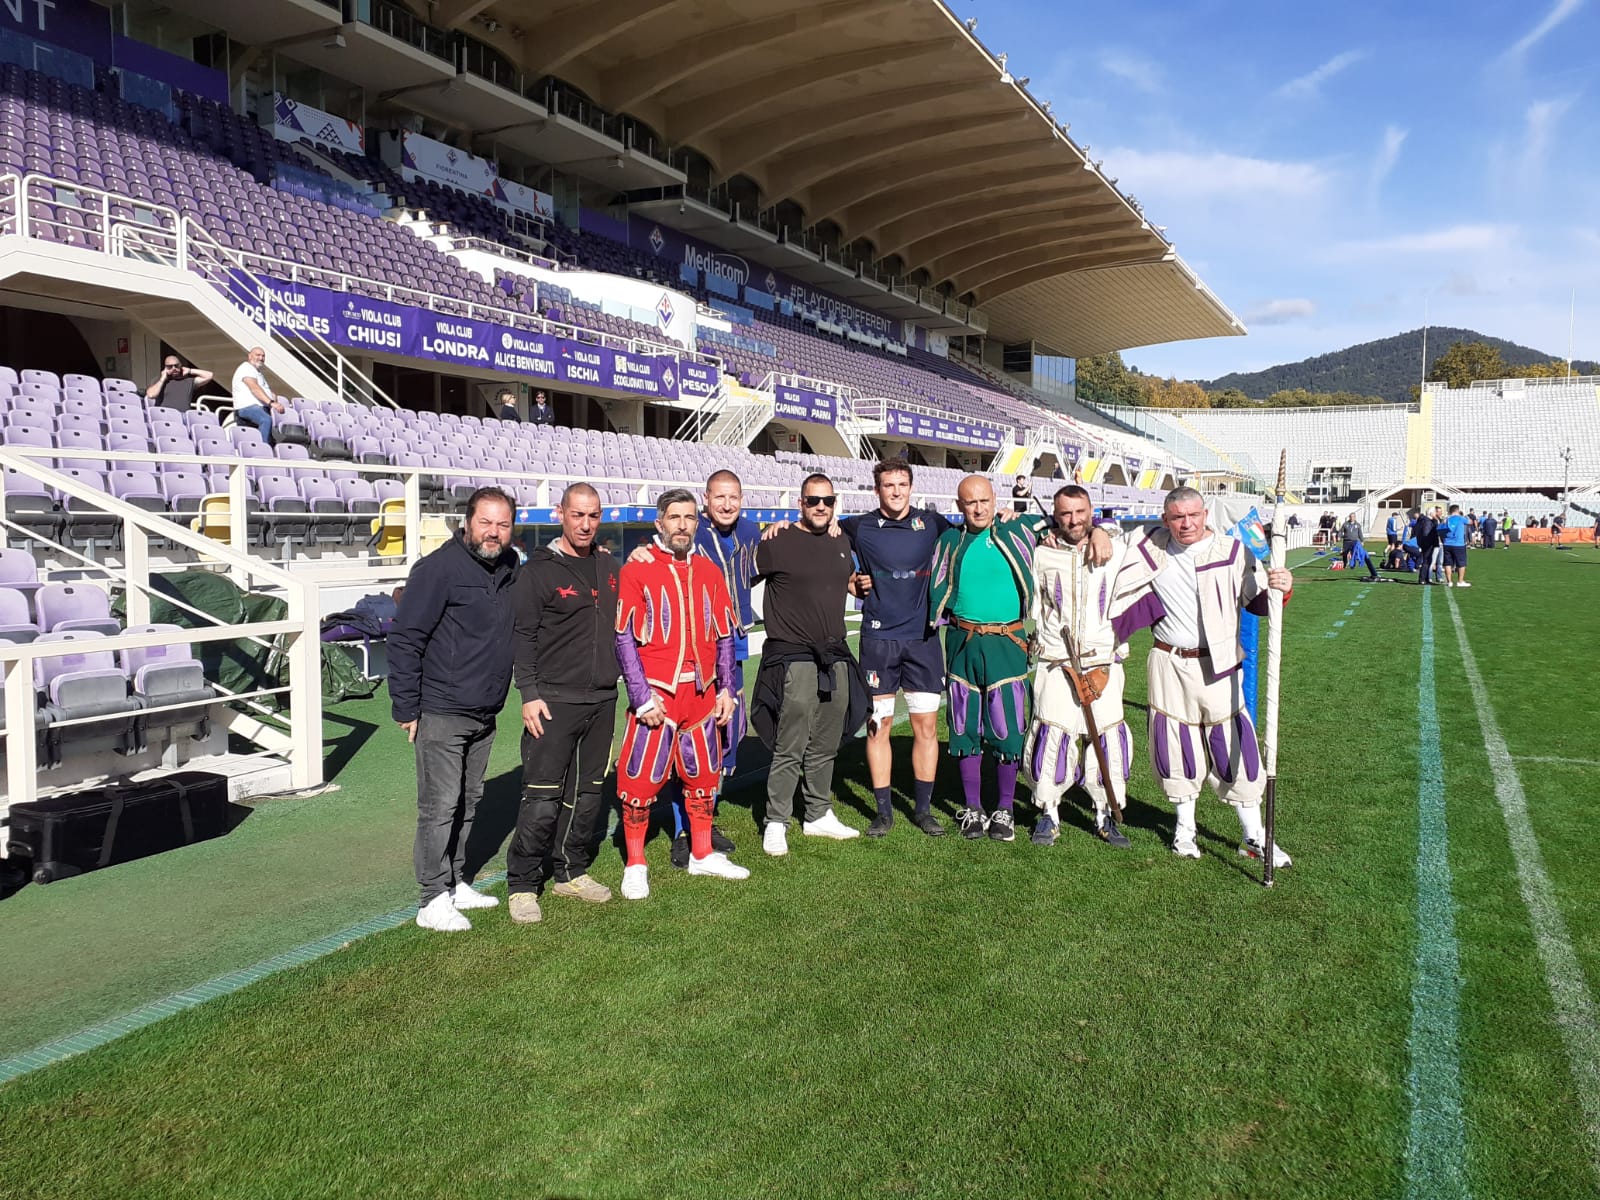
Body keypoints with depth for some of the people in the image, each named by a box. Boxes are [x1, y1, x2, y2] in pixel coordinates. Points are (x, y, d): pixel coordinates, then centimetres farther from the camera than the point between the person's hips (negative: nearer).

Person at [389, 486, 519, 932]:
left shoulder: (510, 566, 7)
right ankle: (434, 899, 7)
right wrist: (406, 708, -14)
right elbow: (404, 640, -14)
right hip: (441, 712, -7)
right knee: (440, 805, -3)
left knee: (469, 800, 16)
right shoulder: (439, 568, -14)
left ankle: (454, 882, 29)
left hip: (485, 714, 7)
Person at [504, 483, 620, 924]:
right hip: (554, 702, -6)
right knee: (542, 798, -6)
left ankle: (571, 872, 26)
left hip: (602, 701, 6)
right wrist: (529, 693, -13)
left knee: (588, 792, 12)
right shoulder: (538, 570, -5)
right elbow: (522, 636, -8)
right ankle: (522, 885, 6)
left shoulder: (609, 567, 12)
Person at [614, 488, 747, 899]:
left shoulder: (708, 571, 9)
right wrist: (642, 697, -14)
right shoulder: (637, 570, -6)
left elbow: (724, 635, 12)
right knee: (641, 778, -1)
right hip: (657, 692, -5)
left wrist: (726, 689, 6)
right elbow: (624, 637, -9)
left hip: (702, 692, 5)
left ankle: (702, 855, 30)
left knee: (703, 773, 15)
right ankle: (635, 866, 14)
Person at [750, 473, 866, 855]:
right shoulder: (778, 543, -6)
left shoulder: (841, 544, 14)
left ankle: (819, 815, 26)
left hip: (836, 658, 6)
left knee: (825, 746, 13)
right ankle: (775, 823, 5)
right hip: (794, 660, -6)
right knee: (790, 748, -6)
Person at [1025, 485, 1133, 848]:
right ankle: (1048, 813, 13)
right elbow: (1033, 610, 13)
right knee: (1051, 736, -4)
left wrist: (1108, 664, 5)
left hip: (1103, 665, 1)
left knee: (1107, 738, 0)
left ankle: (1105, 815, 18)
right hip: (1055, 665, 0)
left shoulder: (1117, 552, 4)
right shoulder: (1042, 554, 4)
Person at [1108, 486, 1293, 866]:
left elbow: (1258, 600, -4)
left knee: (1234, 743, -2)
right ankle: (1185, 828, 26)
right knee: (1177, 743, 8)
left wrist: (1279, 589, -24)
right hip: (1169, 666, 2)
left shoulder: (1231, 551, -4)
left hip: (1218, 667, -2)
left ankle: (1253, 836, 11)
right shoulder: (1152, 546, 1)